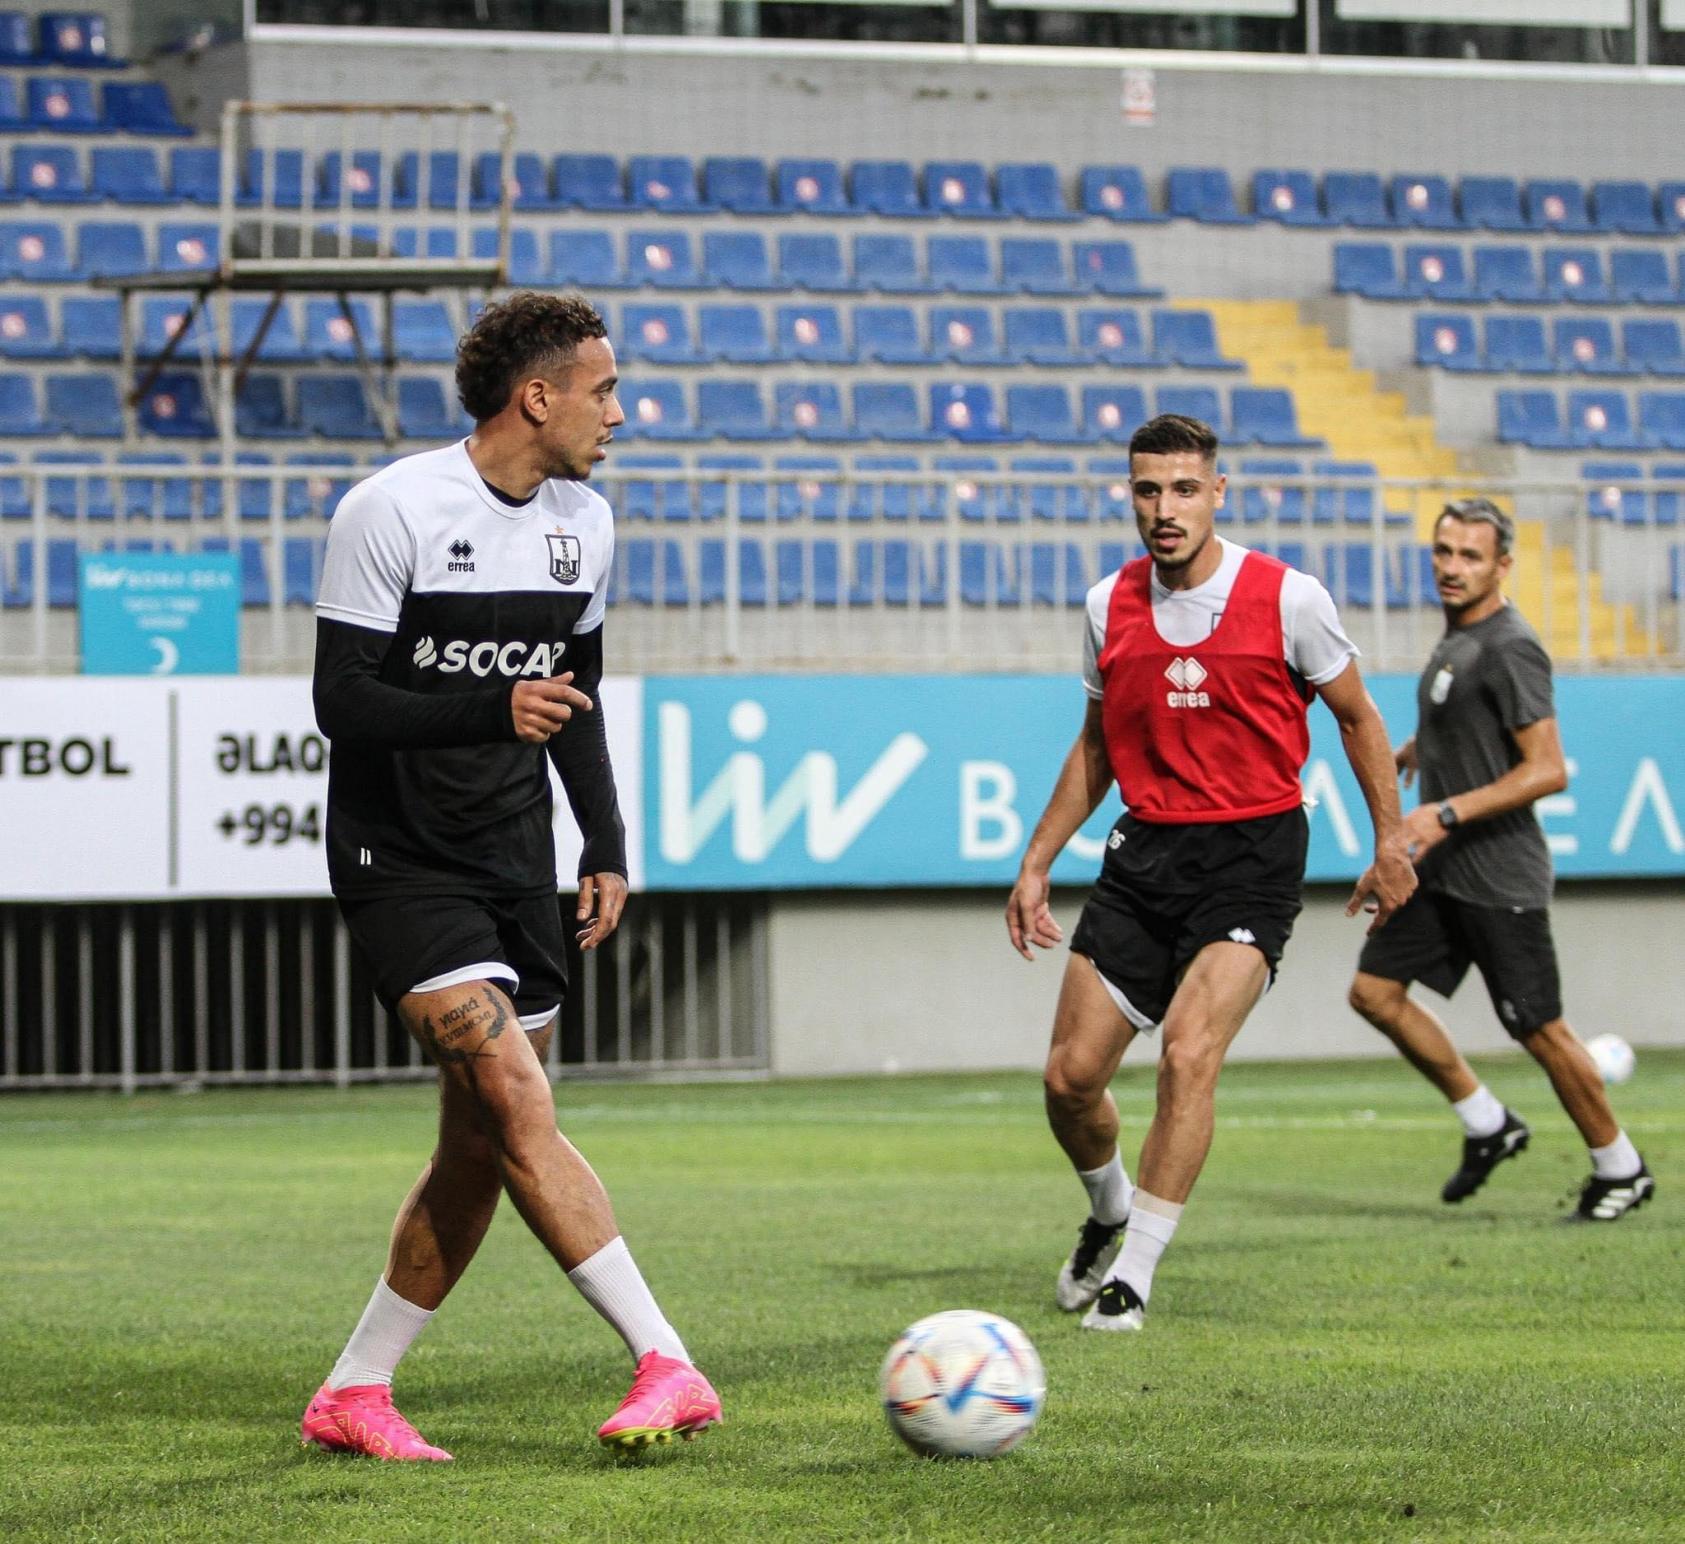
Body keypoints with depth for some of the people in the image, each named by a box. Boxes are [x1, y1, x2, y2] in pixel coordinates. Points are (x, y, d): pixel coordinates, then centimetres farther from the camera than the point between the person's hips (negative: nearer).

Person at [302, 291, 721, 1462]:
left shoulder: (584, 524, 8)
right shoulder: (391, 511, -14)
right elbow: (342, 701, -16)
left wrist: (608, 849, 12)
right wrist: (491, 709, -31)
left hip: (516, 867, 7)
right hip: (403, 866, -7)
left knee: (482, 1150, 6)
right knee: (519, 1105, -19)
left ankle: (354, 1396, 18)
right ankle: (669, 1368, -23)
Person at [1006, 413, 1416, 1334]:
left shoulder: (1287, 599, -8)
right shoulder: (1110, 606, 4)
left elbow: (1356, 716, 6)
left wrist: (1391, 845, 5)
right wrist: (1036, 863, 15)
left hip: (1253, 852, -4)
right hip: (1145, 851, 4)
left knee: (1189, 1052, -22)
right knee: (1071, 1075, 0)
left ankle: (1132, 1275, -13)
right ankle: (1110, 1213, 32)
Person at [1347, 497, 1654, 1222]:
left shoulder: (1509, 650, -18)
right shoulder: (1457, 638, 11)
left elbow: (1547, 770, -24)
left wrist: (1448, 813, -27)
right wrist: (1414, 750, 22)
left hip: (1498, 878, -9)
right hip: (1438, 869, 9)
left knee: (1540, 1028, -2)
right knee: (1374, 992, 3)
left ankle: (1620, 1168, 16)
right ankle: (1488, 1126, 16)